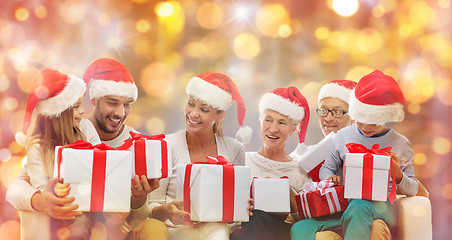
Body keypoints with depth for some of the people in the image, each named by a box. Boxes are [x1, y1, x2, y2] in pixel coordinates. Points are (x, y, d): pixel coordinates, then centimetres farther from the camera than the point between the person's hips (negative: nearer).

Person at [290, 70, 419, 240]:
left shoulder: (400, 144, 4)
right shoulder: (344, 136, 10)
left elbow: (412, 190, 8)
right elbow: (327, 168, 21)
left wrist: (398, 176, -14)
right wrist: (330, 178, -3)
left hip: (379, 207, -2)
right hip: (344, 202, 2)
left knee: (358, 207, -42)